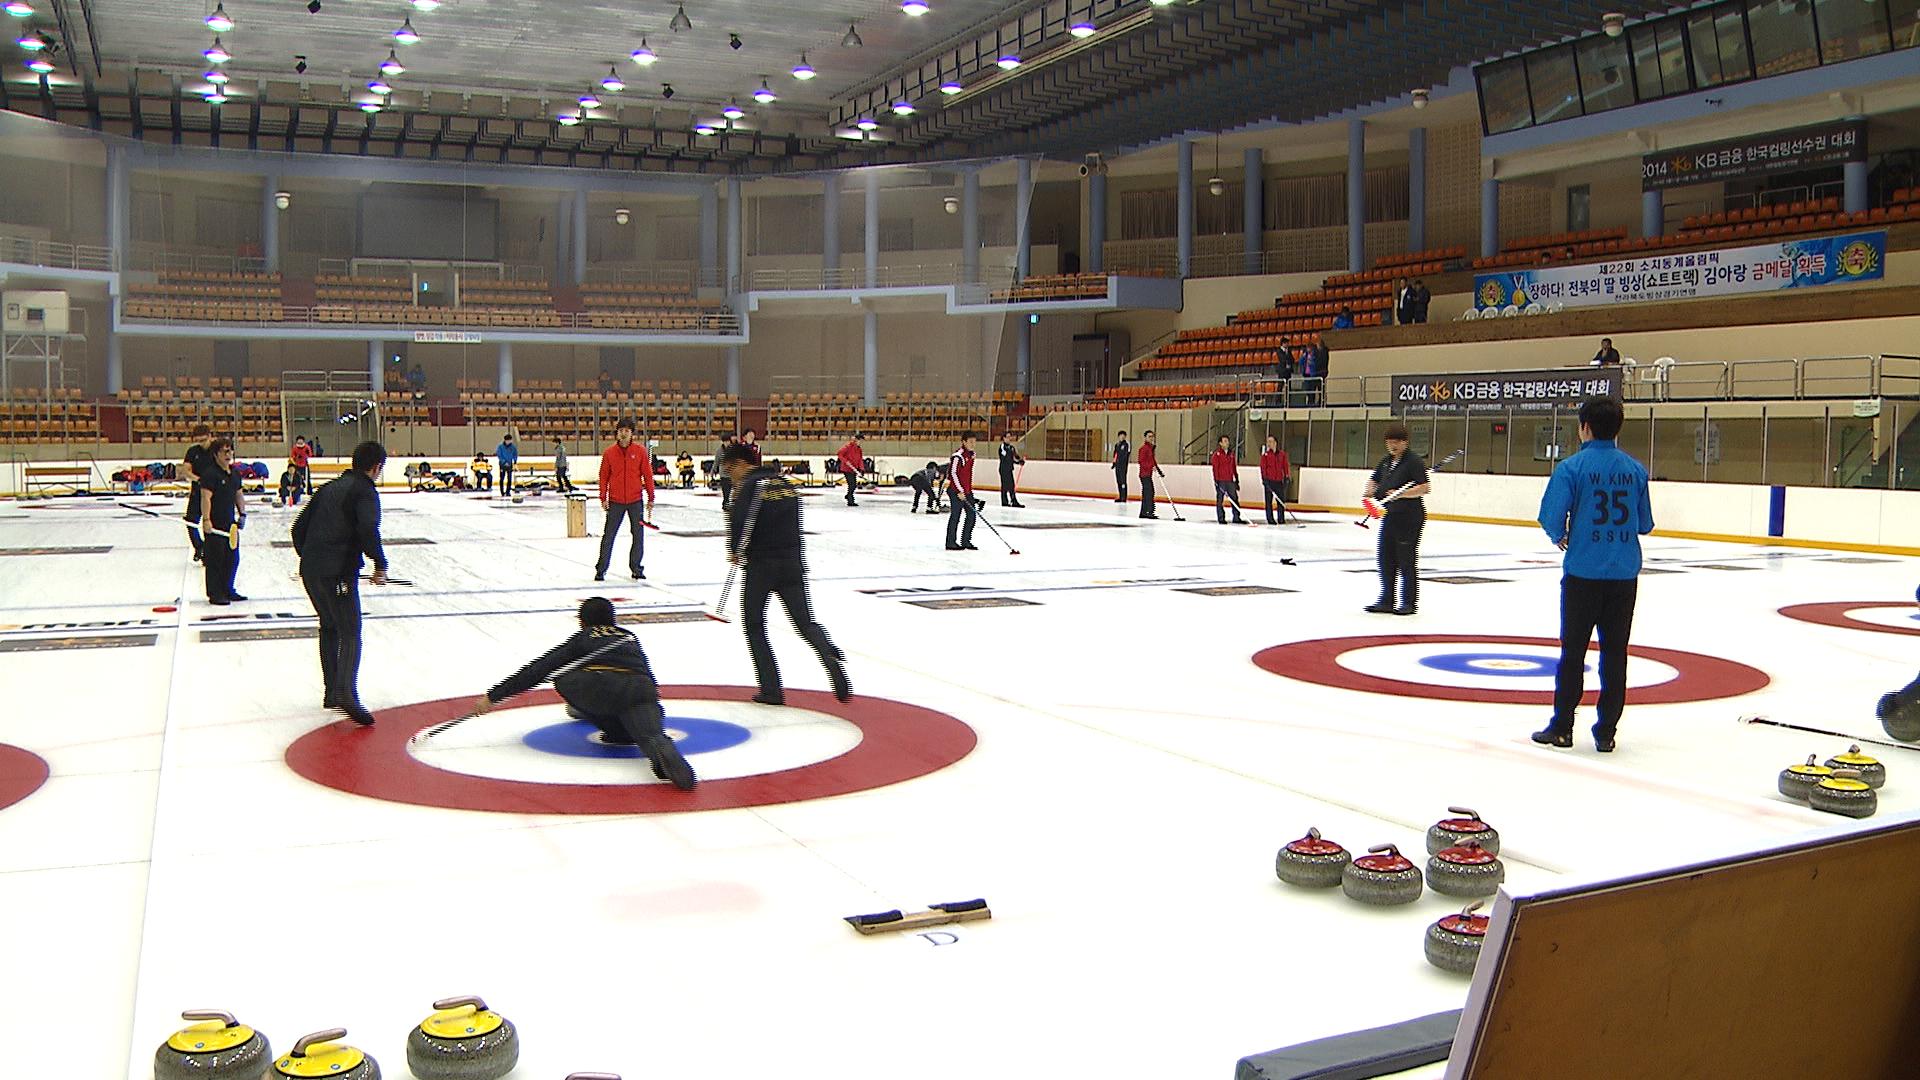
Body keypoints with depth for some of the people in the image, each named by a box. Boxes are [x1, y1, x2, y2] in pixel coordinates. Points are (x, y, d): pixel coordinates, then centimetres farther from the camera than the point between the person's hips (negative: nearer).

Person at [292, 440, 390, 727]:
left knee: (329, 628, 22)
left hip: (310, 571, 8)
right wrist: (380, 564, -13)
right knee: (350, 634, -8)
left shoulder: (329, 488, 20)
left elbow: (299, 527, 22)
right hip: (339, 573, -8)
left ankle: (331, 692, 25)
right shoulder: (365, 491, -4)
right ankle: (346, 694, -24)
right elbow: (368, 529, -22)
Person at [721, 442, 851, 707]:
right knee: (805, 622, 9)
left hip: (761, 564, -6)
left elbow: (739, 520, -20)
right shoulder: (786, 483, 14)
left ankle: (771, 689, 6)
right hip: (792, 561, 6)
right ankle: (831, 657, -22)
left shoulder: (750, 485, -8)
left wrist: (735, 551, -1)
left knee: (753, 624, 10)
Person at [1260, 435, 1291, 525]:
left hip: (1279, 481, 2)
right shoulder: (1265, 454, 1)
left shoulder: (1282, 454, 8)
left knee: (1281, 500, 4)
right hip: (1269, 481, -2)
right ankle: (1270, 519, 6)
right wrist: (1264, 478, -12)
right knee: (1269, 501, 1)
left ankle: (1281, 519, 12)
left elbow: (1285, 466, 12)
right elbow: (1263, 467, -4)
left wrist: (1286, 476, 5)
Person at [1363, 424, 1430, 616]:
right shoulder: (1386, 461, 14)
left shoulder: (1414, 461, -10)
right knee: (1385, 559, 9)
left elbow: (1424, 488, -18)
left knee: (1406, 560, -2)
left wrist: (1400, 494, -26)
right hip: (1389, 515, 8)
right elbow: (1374, 480, 28)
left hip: (1410, 517, -8)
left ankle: (1409, 602, 7)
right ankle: (1386, 601, 16)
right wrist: (1370, 491, 6)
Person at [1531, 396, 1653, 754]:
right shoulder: (1636, 469, 5)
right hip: (1625, 574, 3)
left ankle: (1561, 727, 11)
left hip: (1583, 573, -3)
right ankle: (1606, 732, 11)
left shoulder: (1572, 466, -9)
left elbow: (1551, 516, -13)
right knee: (1615, 652, 8)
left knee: (1573, 651, 6)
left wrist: (1561, 537, 7)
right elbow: (1645, 524, 10)